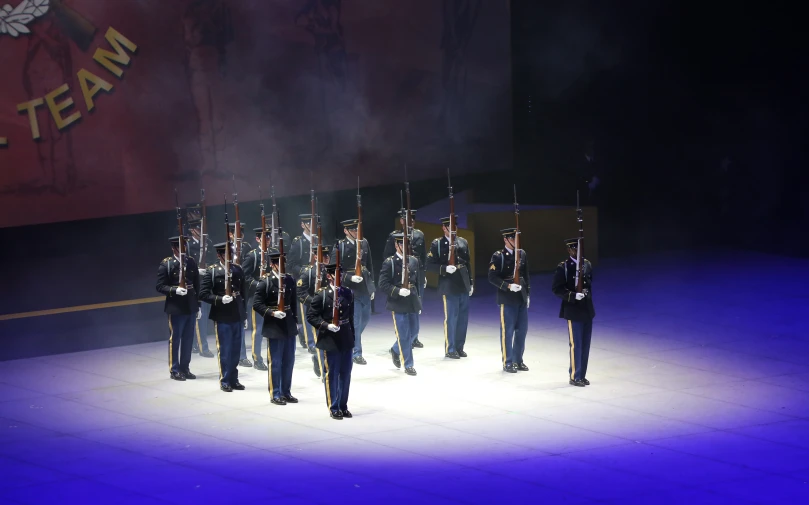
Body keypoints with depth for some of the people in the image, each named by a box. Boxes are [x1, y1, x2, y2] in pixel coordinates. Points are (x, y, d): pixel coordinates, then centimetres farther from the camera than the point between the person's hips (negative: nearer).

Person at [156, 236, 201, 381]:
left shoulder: (191, 262, 6)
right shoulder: (166, 264, -7)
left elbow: (197, 284, 11)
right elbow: (160, 286, -8)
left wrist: (198, 304, 10)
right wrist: (175, 290, -24)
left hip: (191, 307, 5)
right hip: (176, 307, -4)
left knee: (188, 339, 10)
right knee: (175, 339, 3)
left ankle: (185, 368, 21)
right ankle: (174, 370, 12)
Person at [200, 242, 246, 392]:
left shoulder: (237, 269, 9)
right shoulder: (211, 271, -4)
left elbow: (243, 292, 14)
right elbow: (204, 294, -7)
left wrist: (244, 314, 13)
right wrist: (220, 299, -22)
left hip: (237, 316, 4)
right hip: (222, 316, -4)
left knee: (235, 350, 8)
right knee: (224, 350, 0)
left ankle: (233, 379, 18)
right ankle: (224, 381, 9)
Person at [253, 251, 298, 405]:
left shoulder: (290, 280, 7)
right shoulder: (265, 282, -9)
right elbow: (257, 304, -11)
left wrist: (295, 320, 12)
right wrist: (272, 313, -22)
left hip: (289, 325, 5)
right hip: (274, 327, -5)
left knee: (289, 361, 10)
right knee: (276, 362, 0)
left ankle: (286, 392, 21)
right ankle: (275, 394, 8)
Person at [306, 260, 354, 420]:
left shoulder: (348, 294, 9)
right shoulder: (322, 295, -6)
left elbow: (351, 317, 14)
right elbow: (311, 316, -5)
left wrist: (352, 340, 14)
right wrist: (326, 325, -19)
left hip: (346, 340, 5)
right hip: (330, 341, -5)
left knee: (346, 374, 9)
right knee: (331, 375, 1)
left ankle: (343, 406, 20)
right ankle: (333, 408, 9)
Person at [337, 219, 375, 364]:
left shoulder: (364, 243, 6)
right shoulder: (340, 246, -10)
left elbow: (369, 265, 13)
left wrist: (371, 286, 14)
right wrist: (350, 278, -24)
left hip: (365, 287, 6)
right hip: (350, 288, -6)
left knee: (365, 318, 15)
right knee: (355, 321, -3)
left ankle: (352, 340, 38)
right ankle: (357, 353, 5)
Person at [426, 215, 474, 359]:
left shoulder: (463, 242, 11)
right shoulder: (437, 244, -3)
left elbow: (467, 263, 15)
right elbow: (430, 265, -5)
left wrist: (471, 283, 14)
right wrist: (445, 269, -20)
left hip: (463, 286, 5)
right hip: (449, 286, -5)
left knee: (463, 318, 8)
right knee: (451, 318, -1)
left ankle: (459, 347, 19)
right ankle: (450, 349, 8)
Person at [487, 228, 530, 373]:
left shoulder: (522, 254, 10)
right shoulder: (498, 256, -6)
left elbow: (526, 275, 14)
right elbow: (492, 277, -11)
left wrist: (528, 294, 11)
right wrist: (508, 286, -20)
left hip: (521, 298, 5)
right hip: (507, 299, -5)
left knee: (522, 329, 9)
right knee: (507, 330, -1)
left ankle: (518, 360, 20)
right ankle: (508, 362, 6)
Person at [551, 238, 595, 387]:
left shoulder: (587, 264, 8)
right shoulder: (563, 267, -9)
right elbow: (557, 288, -11)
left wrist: (587, 291, -1)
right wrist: (573, 296, -21)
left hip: (587, 309, 6)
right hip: (573, 310, -6)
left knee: (585, 344, 9)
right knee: (576, 344, -4)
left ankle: (582, 375, 17)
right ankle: (574, 376, 4)